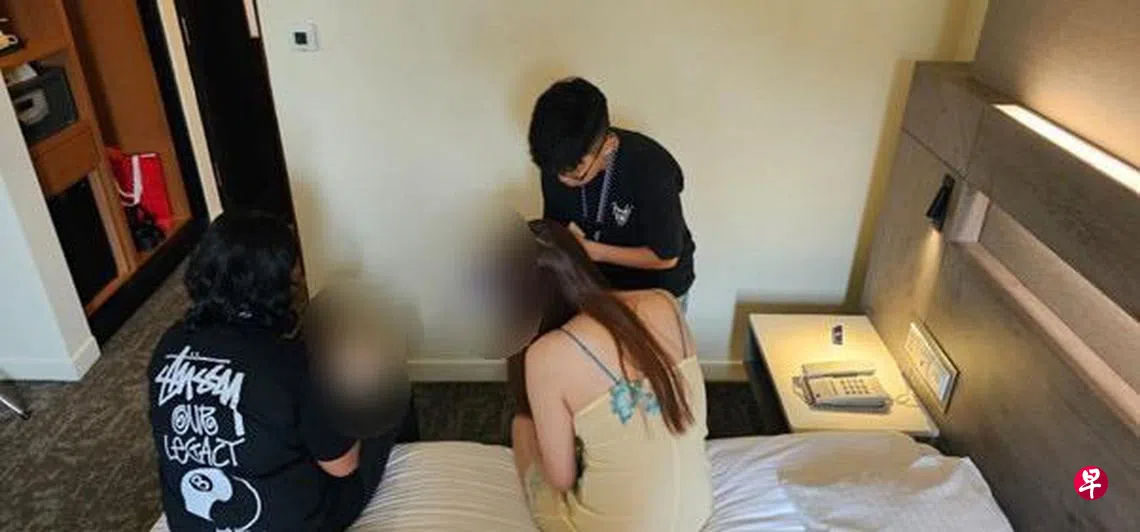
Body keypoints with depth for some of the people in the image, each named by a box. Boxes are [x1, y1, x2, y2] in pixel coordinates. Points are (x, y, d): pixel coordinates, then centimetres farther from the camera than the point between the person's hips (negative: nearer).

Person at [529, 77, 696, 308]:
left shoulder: (652, 170, -33)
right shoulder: (558, 163, -18)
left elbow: (666, 257, -22)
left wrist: (593, 251, -27)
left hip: (658, 286, -4)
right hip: (598, 282, 4)